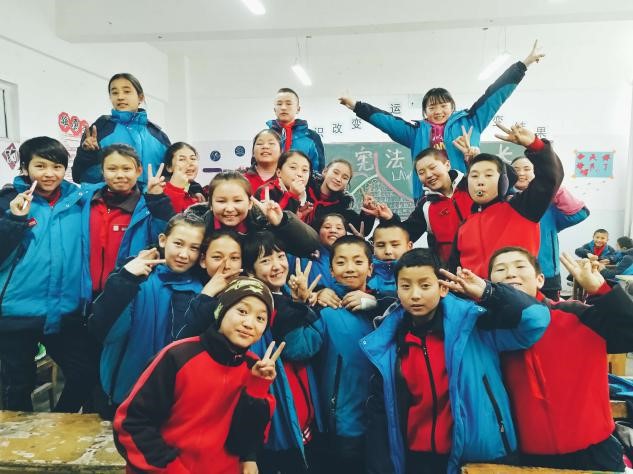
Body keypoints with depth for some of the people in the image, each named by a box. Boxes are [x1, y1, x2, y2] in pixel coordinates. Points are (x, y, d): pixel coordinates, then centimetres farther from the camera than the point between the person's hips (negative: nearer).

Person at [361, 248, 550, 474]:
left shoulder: (473, 325, -11)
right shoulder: (389, 344, -4)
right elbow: (379, 413, 2)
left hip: (479, 455, -1)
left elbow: (536, 318, -20)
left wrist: (485, 291, -27)